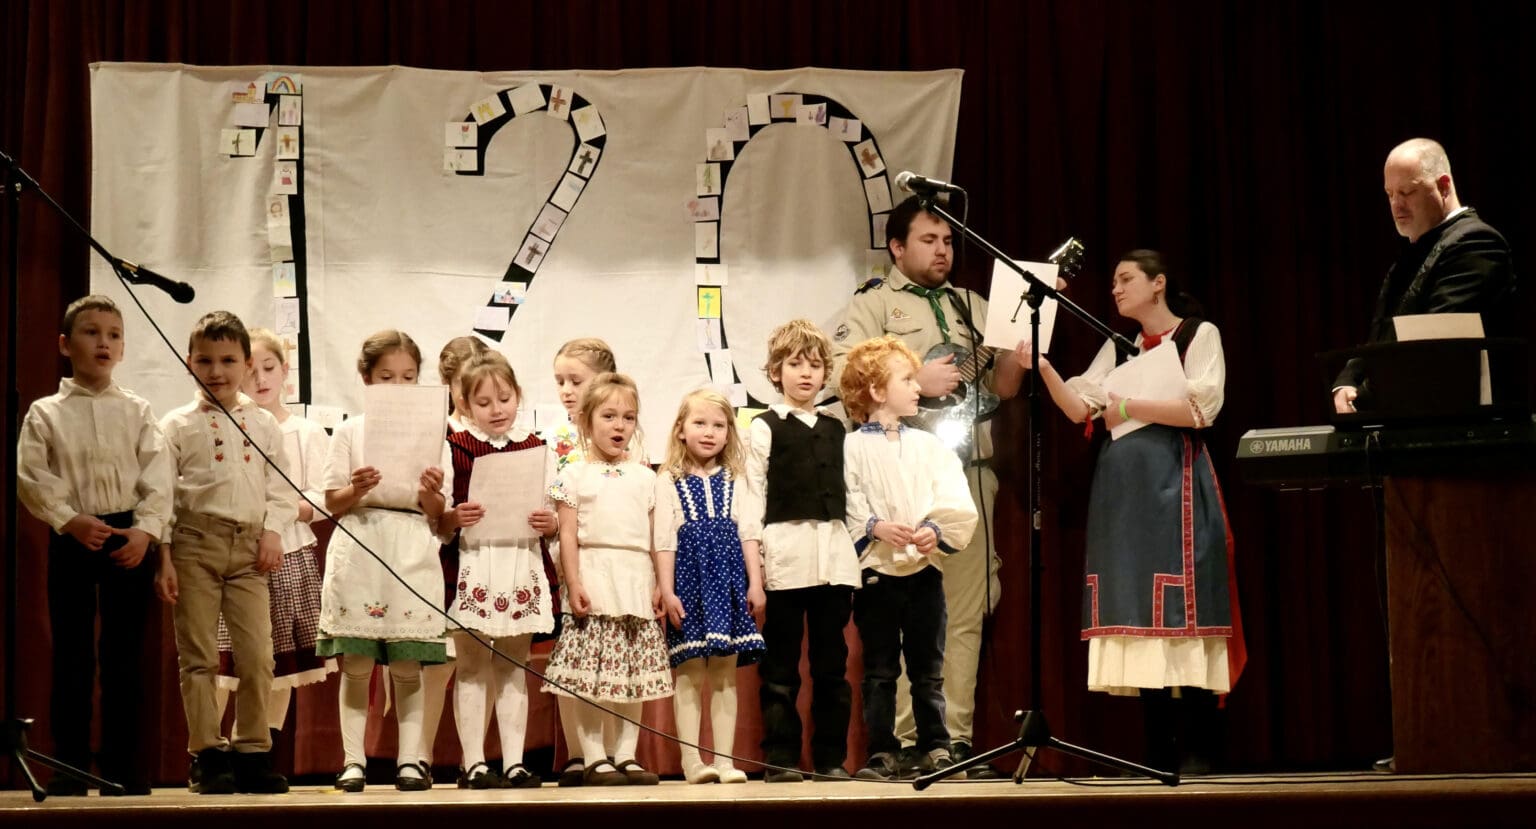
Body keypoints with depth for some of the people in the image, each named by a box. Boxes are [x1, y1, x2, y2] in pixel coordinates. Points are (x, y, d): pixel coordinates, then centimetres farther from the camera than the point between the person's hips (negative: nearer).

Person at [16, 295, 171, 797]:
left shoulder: (137, 411, 7)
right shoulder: (45, 413, 4)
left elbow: (157, 478, 1)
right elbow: (30, 478, -3)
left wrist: (145, 530, -13)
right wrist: (70, 520, -15)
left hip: (130, 538, 1)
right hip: (72, 538, -1)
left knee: (127, 656, 3)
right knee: (72, 655, 1)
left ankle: (125, 768, 9)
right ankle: (69, 768, 7)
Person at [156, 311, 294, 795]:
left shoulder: (264, 425, 11)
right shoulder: (177, 426, 3)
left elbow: (279, 489, 12)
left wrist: (273, 532, -4)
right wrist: (162, 558, -7)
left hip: (250, 547, 2)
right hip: (195, 541, -2)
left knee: (258, 655, -1)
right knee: (199, 657, 0)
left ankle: (253, 754, 7)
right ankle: (207, 756, 4)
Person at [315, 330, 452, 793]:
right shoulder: (350, 431, 8)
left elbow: (437, 515, 8)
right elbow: (332, 502, 4)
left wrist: (432, 493, -13)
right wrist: (356, 489, -15)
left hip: (412, 555, 1)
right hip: (359, 551, 0)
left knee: (408, 666, 1)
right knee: (355, 664, -1)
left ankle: (409, 760, 6)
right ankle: (353, 760, 4)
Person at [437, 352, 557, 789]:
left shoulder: (534, 447, 9)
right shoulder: (456, 447, -1)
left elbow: (550, 518, 14)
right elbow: (437, 520, -1)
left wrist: (548, 522, -7)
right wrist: (455, 517, -21)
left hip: (521, 564, 3)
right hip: (473, 565, -3)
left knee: (514, 664, 8)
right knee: (473, 666, -1)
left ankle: (514, 763, 10)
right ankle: (473, 763, 3)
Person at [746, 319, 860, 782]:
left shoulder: (835, 430, 15)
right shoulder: (765, 428, 3)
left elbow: (846, 495, 15)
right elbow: (752, 501, -1)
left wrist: (854, 555, 8)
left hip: (835, 554, 4)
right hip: (786, 554, -4)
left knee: (832, 664, 5)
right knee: (780, 667, 0)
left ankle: (831, 758, 10)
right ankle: (780, 759, 4)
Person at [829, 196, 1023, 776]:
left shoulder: (972, 307, 22)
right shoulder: (873, 304, 6)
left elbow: (1003, 383, 15)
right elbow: (842, 375, -7)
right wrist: (916, 381, -12)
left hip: (969, 472, 5)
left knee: (966, 613, 2)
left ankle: (956, 739, 5)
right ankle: (907, 742, -3)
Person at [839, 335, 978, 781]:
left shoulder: (929, 446, 9)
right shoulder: (852, 447, -1)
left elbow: (957, 505, 0)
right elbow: (844, 507, -10)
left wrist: (935, 530, -18)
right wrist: (876, 527, -25)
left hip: (925, 567, 3)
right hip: (876, 570, -3)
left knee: (928, 668, 7)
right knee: (880, 669, 3)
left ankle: (936, 749, 12)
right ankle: (883, 754, 7)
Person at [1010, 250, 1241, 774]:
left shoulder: (1199, 335, 3)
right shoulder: (1118, 347, 20)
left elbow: (1201, 408, -10)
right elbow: (1079, 408, 9)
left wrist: (1128, 407, -7)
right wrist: (1044, 369, -5)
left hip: (1174, 480, -5)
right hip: (1122, 485, 6)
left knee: (1179, 612, -11)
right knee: (1137, 612, 0)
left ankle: (1194, 751, -9)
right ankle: (1157, 755, 2)